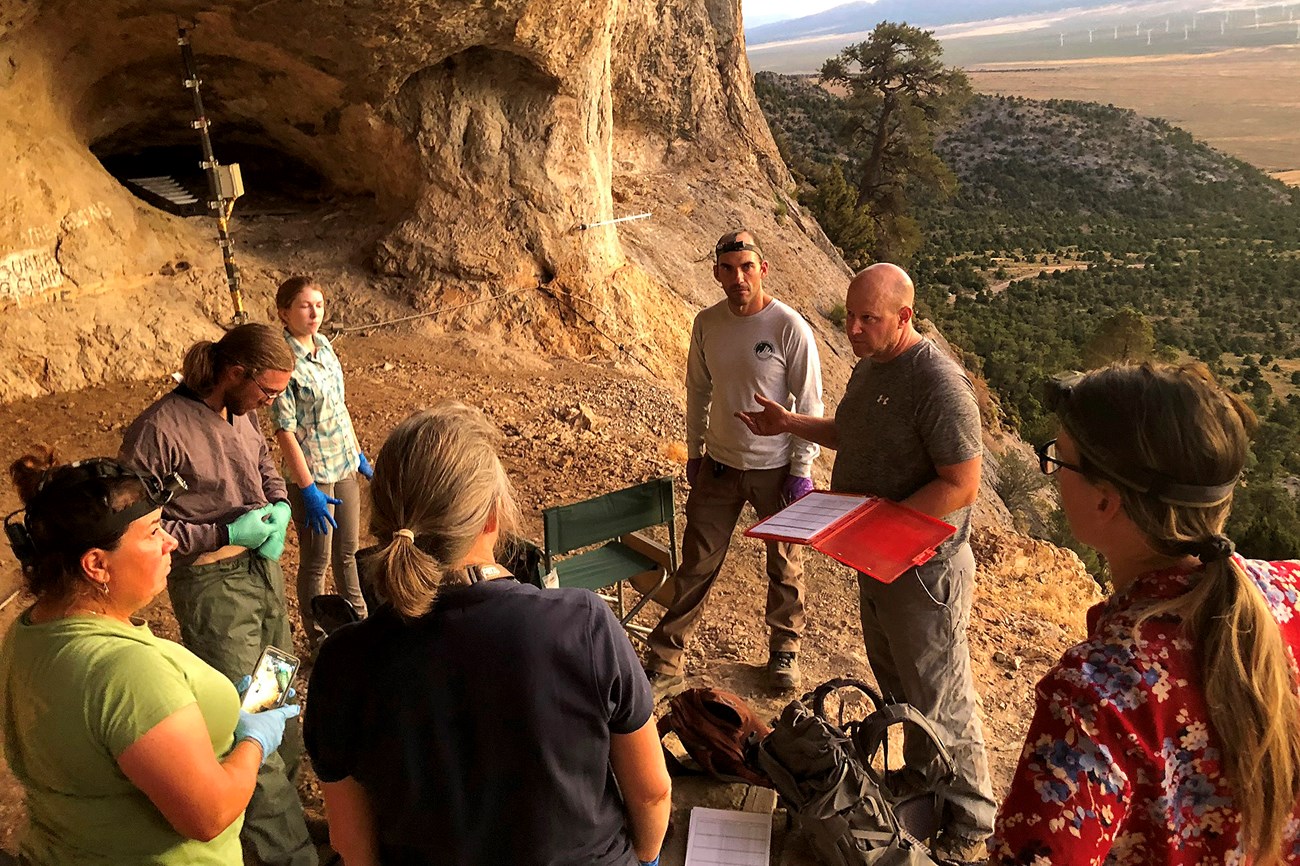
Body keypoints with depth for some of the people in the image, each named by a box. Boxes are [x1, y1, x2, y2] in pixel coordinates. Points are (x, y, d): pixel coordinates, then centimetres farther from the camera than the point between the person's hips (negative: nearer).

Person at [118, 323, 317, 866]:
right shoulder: (158, 430, -21)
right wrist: (227, 534, -19)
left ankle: (284, 796, 42)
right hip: (212, 584, -7)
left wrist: (279, 507, -1)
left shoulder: (242, 413, 0)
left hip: (263, 566, 8)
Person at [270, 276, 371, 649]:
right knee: (317, 561, 9)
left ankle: (358, 620, 38)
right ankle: (319, 642, 27)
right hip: (312, 473, -7)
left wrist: (359, 455, 16)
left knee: (348, 551, 20)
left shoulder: (324, 345, 3)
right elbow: (284, 432, -19)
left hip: (344, 465, 7)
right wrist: (309, 490, -19)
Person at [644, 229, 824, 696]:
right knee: (696, 564, 8)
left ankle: (784, 647, 38)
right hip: (719, 465, 3)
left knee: (784, 565, 16)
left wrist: (801, 470, -11)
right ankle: (664, 664, 20)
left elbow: (809, 404, -10)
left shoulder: (790, 328, -16)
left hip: (775, 469, -3)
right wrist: (694, 451, 12)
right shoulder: (707, 323, -4)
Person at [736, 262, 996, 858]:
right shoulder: (871, 364, 5)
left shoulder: (937, 382, -25)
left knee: (939, 701, 7)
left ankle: (968, 822, 29)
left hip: (924, 570, -9)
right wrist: (791, 424, 12)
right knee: (894, 680, 24)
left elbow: (961, 485, -25)